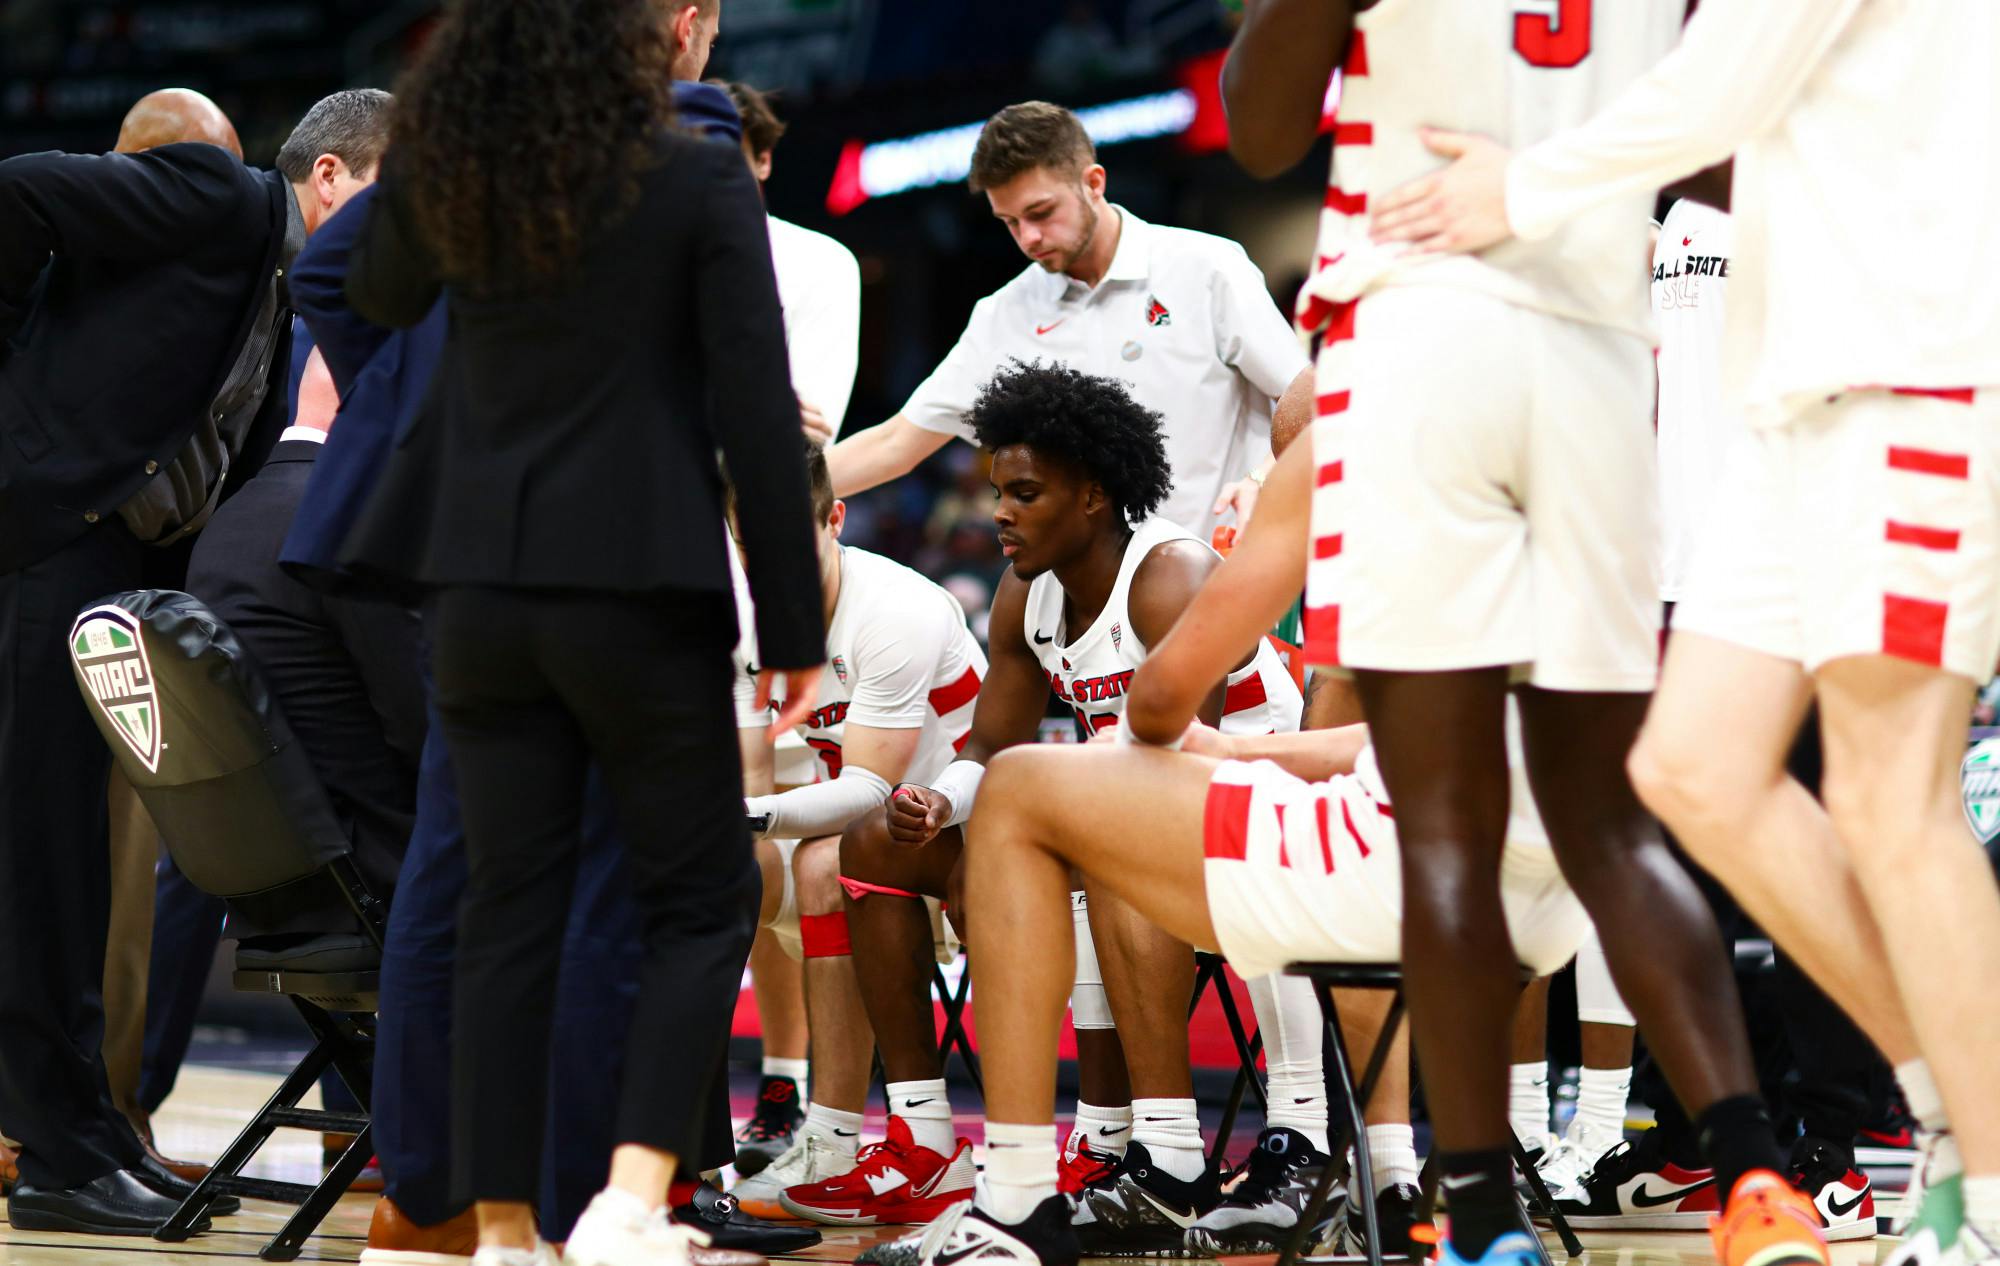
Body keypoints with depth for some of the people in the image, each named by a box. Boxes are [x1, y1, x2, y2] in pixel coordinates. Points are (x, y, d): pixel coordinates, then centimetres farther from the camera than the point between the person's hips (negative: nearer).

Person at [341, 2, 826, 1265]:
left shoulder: (447, 173, 3)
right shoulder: (701, 182, -9)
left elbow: (380, 299, 25)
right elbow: (756, 417, -10)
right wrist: (794, 627, -4)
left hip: (484, 583, 4)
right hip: (640, 585, -4)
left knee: (510, 909, 10)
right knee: (704, 900, 7)